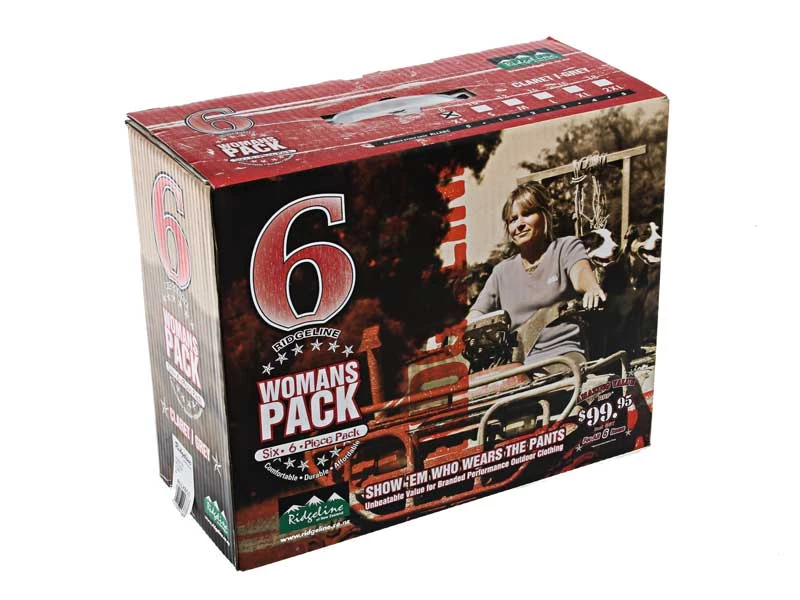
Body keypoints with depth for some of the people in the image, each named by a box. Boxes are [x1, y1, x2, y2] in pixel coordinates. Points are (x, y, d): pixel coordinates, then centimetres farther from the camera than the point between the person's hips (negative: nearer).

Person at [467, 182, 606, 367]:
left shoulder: (566, 247, 10)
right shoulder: (502, 272, 22)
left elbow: (580, 271, -14)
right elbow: (476, 315, 18)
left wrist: (592, 287, -39)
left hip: (563, 353, -4)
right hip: (519, 364, 4)